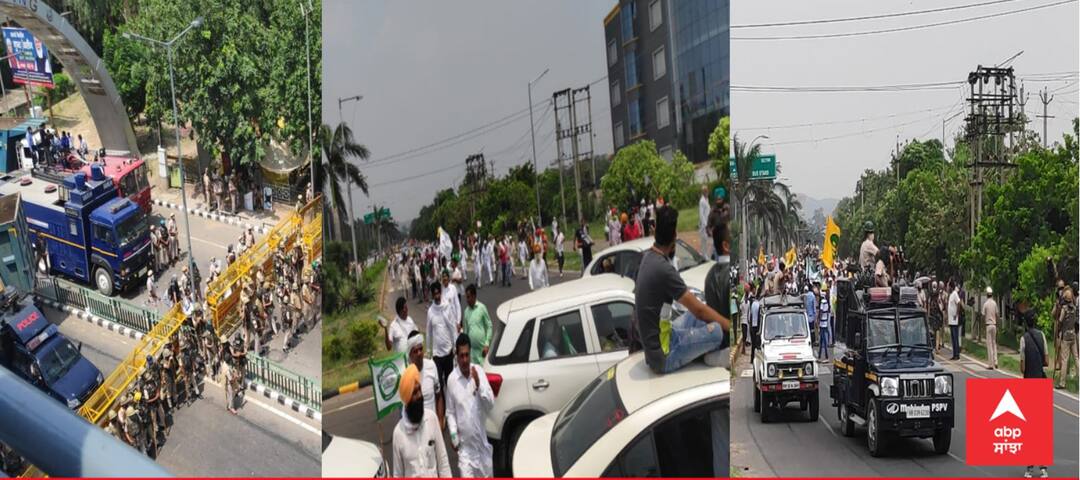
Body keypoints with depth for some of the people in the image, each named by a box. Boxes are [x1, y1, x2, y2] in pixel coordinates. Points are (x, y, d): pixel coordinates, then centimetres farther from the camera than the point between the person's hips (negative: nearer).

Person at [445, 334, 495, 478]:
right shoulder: (452, 379, -7)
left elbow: (490, 404, -9)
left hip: (481, 439, 2)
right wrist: (453, 434, -10)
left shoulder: (479, 371, -5)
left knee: (486, 475, 18)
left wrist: (479, 384, -23)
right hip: (464, 443, -2)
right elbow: (450, 412, 3)